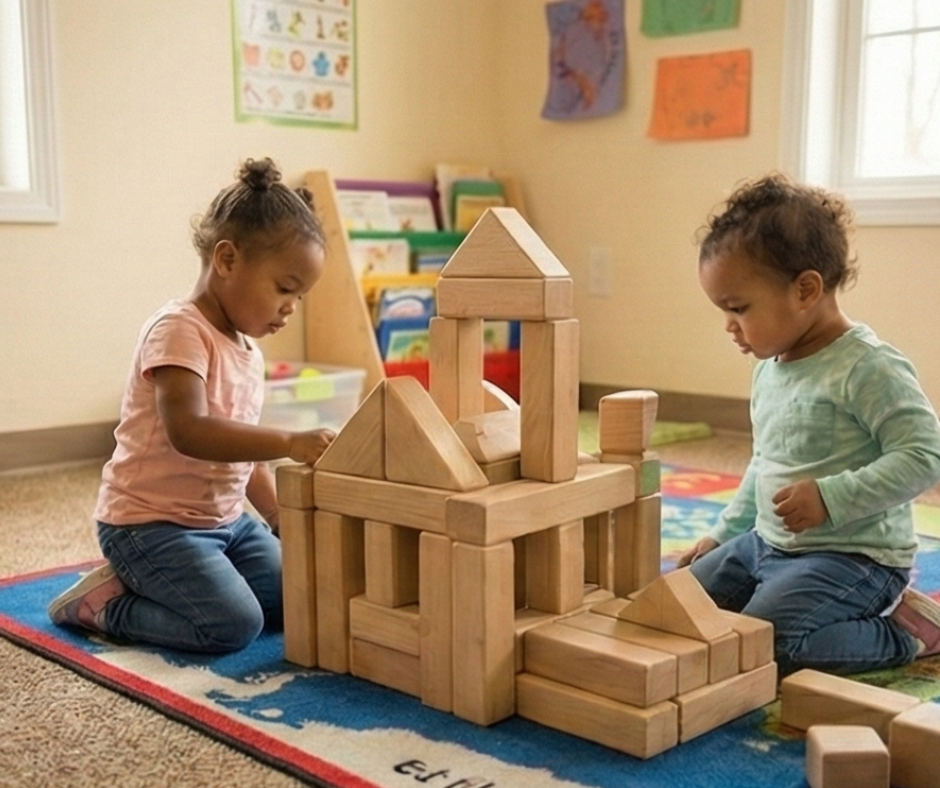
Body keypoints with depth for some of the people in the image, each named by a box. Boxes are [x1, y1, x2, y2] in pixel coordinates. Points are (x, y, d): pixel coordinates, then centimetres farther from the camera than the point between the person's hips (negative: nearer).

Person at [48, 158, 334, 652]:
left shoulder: (248, 350, 11)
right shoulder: (179, 330, -18)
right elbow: (188, 432, -33)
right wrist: (289, 442, -39)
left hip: (227, 519, 9)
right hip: (151, 523, -9)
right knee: (234, 624, -23)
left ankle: (144, 583, 14)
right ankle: (105, 603, 0)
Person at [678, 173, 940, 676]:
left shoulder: (868, 369, -19)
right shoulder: (769, 368, 8)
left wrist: (830, 498, -31)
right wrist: (723, 534, 20)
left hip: (853, 556, -9)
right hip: (767, 543, 9)